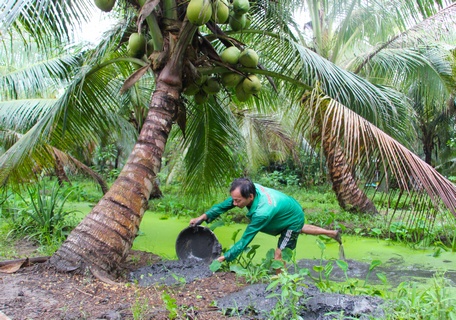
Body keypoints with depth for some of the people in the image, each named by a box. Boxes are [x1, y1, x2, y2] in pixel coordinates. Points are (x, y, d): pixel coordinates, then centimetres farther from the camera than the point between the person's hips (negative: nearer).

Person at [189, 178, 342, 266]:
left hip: (294, 219, -8)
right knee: (300, 229, 35)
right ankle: (332, 233, 56)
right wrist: (204, 216, -26)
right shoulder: (250, 189, -28)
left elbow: (244, 241, -41)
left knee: (278, 255, -8)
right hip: (292, 209, 9)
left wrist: (223, 258, -39)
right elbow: (225, 205, -17)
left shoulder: (262, 213, -46)